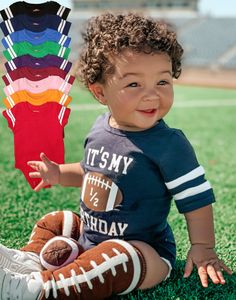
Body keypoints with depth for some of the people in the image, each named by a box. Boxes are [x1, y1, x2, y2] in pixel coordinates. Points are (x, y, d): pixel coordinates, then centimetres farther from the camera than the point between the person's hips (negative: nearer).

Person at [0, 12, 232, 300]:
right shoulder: (101, 128, 0)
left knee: (117, 260, -37)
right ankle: (31, 260, -5)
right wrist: (60, 174, 10)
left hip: (144, 251, -8)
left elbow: (196, 198, -16)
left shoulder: (169, 145, -22)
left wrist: (202, 247, -18)